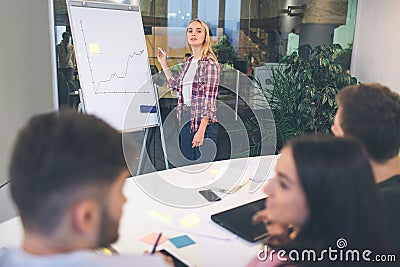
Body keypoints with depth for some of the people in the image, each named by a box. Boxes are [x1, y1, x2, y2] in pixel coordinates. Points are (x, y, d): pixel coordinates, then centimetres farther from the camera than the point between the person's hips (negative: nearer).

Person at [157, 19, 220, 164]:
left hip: (203, 124, -8)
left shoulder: (209, 63, -11)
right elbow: (177, 85, 27)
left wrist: (201, 130, -21)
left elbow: (209, 99, -16)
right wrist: (163, 63, 25)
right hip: (186, 123, 8)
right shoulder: (189, 62, 12)